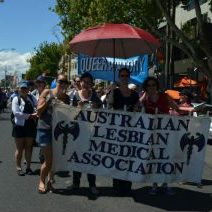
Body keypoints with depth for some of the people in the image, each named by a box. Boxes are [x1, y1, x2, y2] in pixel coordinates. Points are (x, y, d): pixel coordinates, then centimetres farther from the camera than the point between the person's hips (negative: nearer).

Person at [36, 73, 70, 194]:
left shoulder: (67, 98, 8)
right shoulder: (47, 92, -3)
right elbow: (39, 111, -4)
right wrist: (47, 102, -19)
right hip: (46, 129, -4)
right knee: (49, 160, -5)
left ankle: (50, 181, 27)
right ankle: (42, 181, 17)